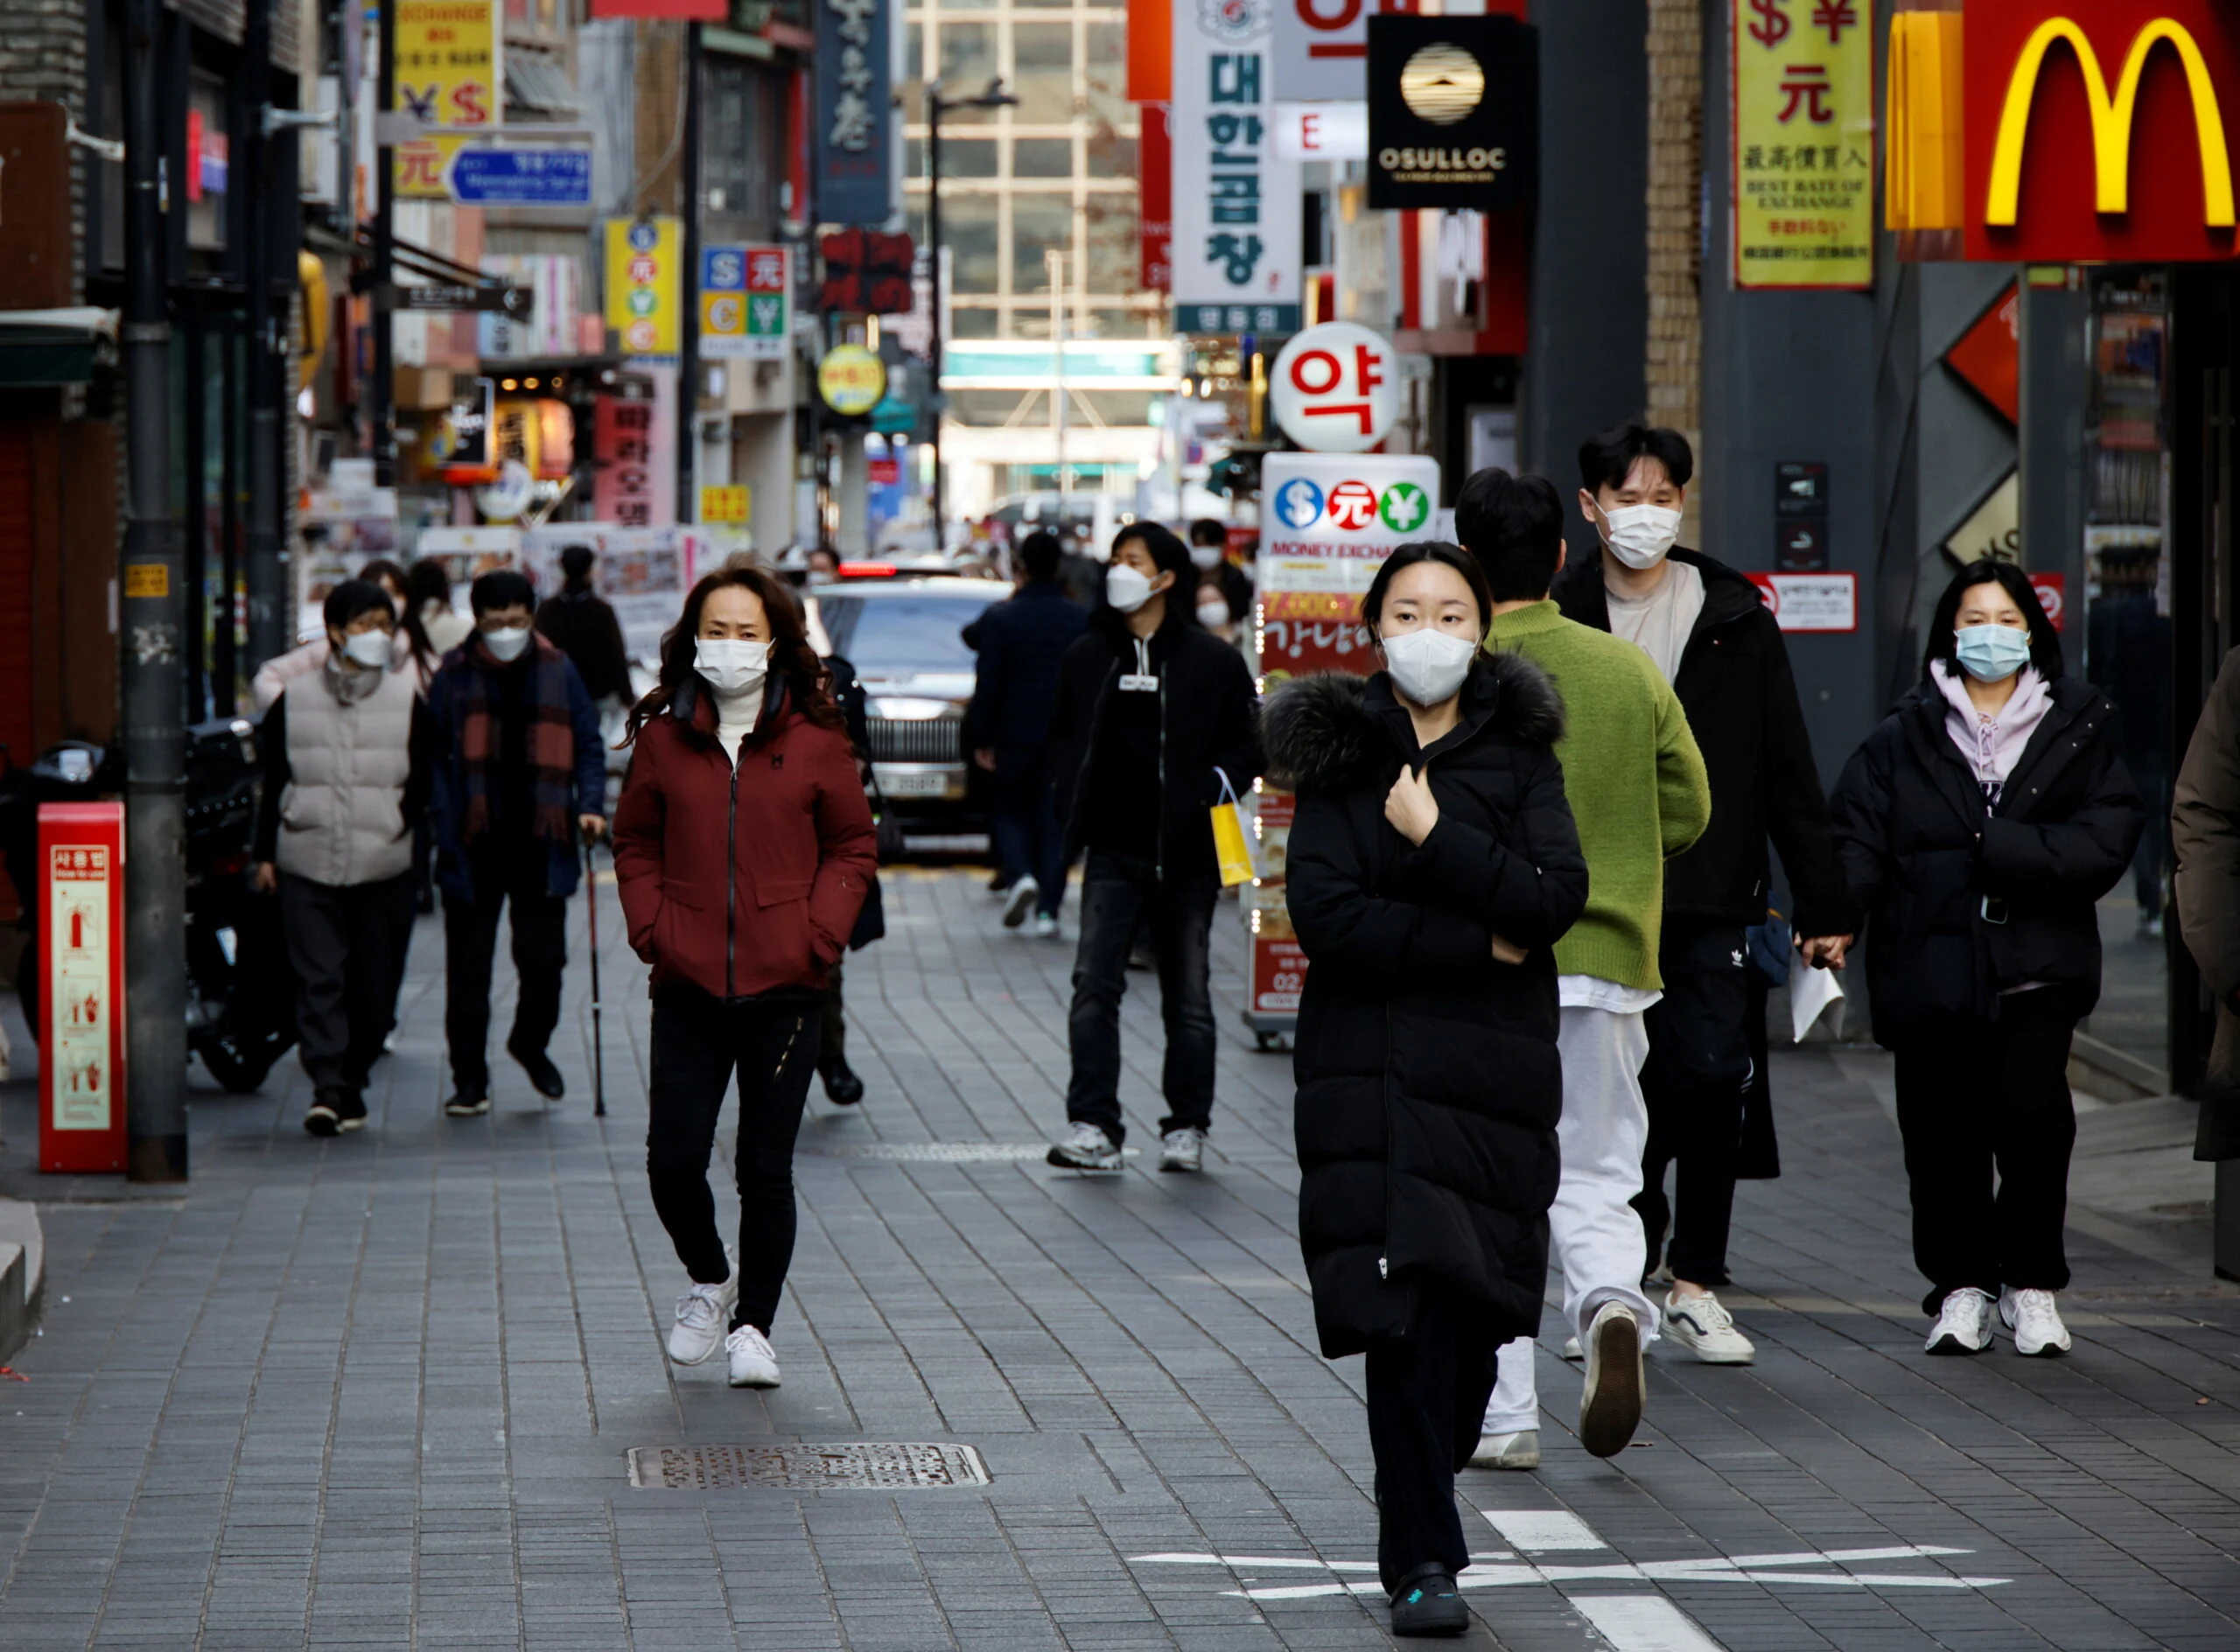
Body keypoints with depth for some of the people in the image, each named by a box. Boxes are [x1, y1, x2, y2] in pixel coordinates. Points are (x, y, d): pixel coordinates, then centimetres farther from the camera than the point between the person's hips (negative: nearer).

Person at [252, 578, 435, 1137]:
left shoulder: (408, 702, 6)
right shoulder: (294, 699, 6)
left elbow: (425, 783, 9)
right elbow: (274, 782, 10)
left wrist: (405, 831, -3)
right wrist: (266, 854, 7)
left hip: (385, 867, 1)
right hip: (308, 865, -1)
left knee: (374, 986, 4)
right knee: (318, 978, -10)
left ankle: (352, 1081, 19)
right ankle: (327, 1089, -15)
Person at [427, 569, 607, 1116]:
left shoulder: (556, 672, 4)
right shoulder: (455, 676, 1)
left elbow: (587, 745, 9)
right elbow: (433, 756, 4)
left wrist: (591, 805, -6)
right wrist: (445, 825, -8)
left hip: (540, 846, 0)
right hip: (473, 847, 0)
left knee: (544, 960, 2)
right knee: (468, 968, 3)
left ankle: (531, 1045, 30)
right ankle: (469, 1078, 12)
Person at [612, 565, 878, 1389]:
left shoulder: (814, 741, 0)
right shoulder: (663, 736, 4)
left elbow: (853, 848, 8)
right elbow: (635, 843, 14)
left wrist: (818, 935, -5)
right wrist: (652, 930, 0)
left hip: (782, 987, -1)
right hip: (688, 988, 1)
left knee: (766, 1168, 1)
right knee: (673, 1160, -3)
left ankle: (753, 1325, 15)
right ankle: (709, 1278, 26)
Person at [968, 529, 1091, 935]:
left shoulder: (1001, 617, -7)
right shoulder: (1082, 619, -1)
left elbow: (987, 684, -7)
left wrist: (980, 738, 0)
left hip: (1016, 734, -2)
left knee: (1012, 811, 14)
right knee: (1054, 820, 6)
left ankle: (1019, 875, -12)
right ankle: (1048, 909, 1)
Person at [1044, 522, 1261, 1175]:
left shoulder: (1212, 661, 0)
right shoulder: (1087, 656, 9)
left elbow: (1247, 746, 4)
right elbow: (1064, 736, 20)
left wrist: (1213, 789, -13)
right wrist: (1070, 800, 4)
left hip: (1185, 852, -2)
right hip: (1114, 852, 2)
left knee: (1187, 997, 6)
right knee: (1094, 986, -10)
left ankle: (1186, 1128, 16)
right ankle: (1094, 1127, -10)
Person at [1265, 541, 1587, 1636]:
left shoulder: (1517, 751, 7)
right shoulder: (1339, 755, 3)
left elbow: (1556, 899, -6)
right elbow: (1325, 917, -9)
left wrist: (1435, 838, -14)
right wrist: (1479, 944, -11)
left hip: (1495, 1064, 2)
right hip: (1374, 1068, -2)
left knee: (1473, 1303, 0)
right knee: (1411, 1299, -11)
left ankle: (1418, 1513, 21)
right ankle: (1422, 1558, -9)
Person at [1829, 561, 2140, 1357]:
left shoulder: (2080, 729, 10)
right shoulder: (1905, 738, 10)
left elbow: (2105, 843, 0)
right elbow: (1858, 839, 0)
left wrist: (1997, 853, -11)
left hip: (2035, 964, -1)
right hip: (1930, 964, 1)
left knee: (2033, 1113, -14)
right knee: (1943, 1133, 0)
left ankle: (2031, 1283, 3)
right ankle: (1961, 1285, 17)